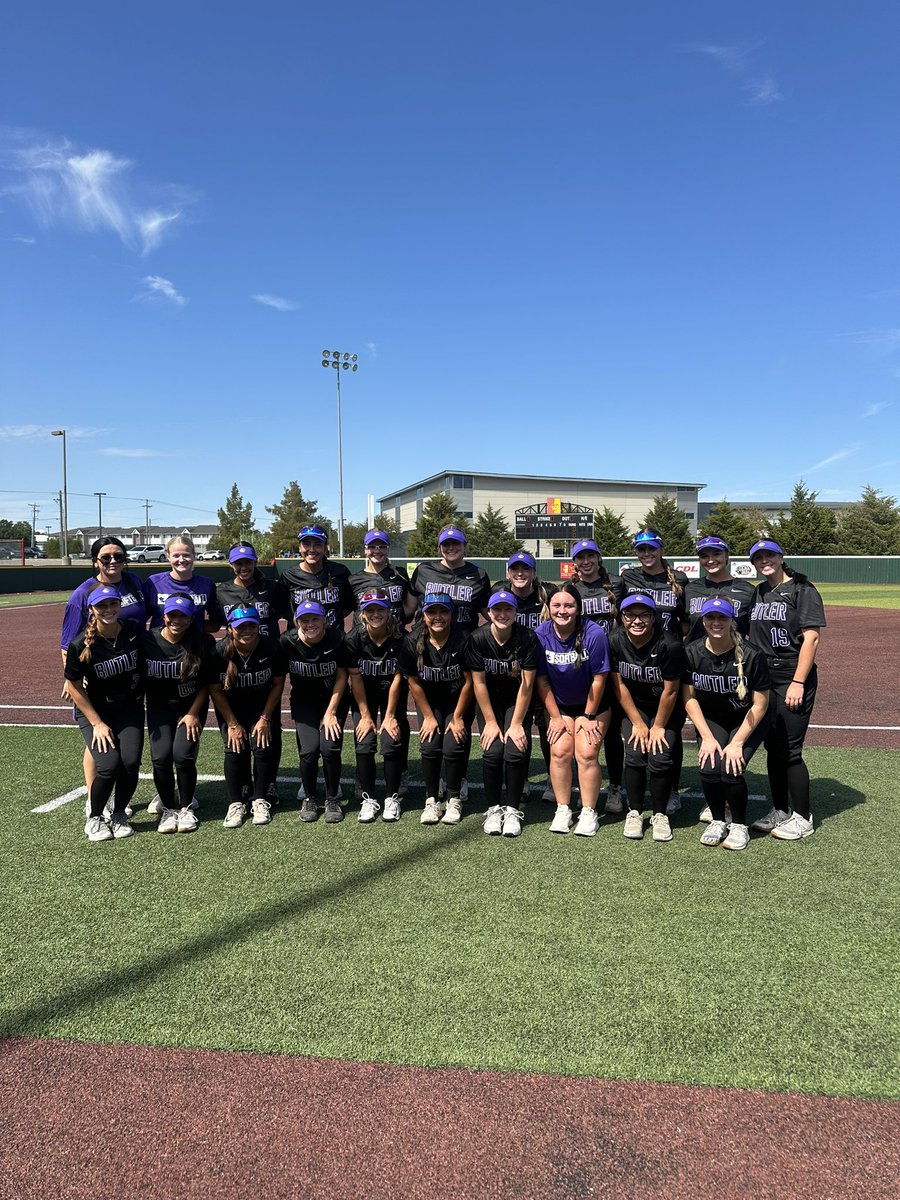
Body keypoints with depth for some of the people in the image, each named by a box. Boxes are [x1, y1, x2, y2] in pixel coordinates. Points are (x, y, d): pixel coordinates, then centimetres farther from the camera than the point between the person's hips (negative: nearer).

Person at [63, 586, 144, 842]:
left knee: (131, 761, -17)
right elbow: (75, 687, -8)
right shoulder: (81, 645, -18)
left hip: (130, 708, 2)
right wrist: (97, 723, -10)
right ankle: (94, 819, 6)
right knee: (109, 765, -20)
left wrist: (142, 697, 6)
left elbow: (144, 664, 9)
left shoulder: (134, 631, -11)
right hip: (94, 711, -2)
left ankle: (119, 816, 10)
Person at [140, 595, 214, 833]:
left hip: (191, 706, -1)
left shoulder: (202, 643, -13)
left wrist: (193, 713, -8)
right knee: (161, 756, -16)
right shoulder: (147, 640, -11)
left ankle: (186, 807, 8)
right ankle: (168, 808, 8)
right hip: (160, 707, 1)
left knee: (183, 755, -17)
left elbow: (206, 684, -3)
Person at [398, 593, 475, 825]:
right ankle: (431, 800, 4)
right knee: (429, 746, -15)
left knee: (453, 747, -16)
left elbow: (470, 681, -14)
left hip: (459, 702, -2)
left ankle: (454, 800, 6)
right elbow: (413, 682, -6)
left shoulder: (463, 640, -23)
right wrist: (429, 717, -5)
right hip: (429, 702, 2)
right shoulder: (412, 642, -16)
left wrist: (457, 717, -9)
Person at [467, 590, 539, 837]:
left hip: (518, 701, 0)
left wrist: (516, 724, -16)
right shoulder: (478, 638, -16)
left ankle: (513, 810, 3)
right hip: (490, 701, 1)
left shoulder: (527, 638, -19)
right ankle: (493, 808, 5)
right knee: (492, 751, -15)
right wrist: (490, 722, -11)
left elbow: (527, 685, -16)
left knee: (516, 751, -16)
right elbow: (479, 683, -11)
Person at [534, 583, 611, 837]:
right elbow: (541, 679, -8)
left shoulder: (594, 634, -23)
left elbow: (599, 679, -14)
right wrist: (555, 717, -4)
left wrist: (589, 717, -7)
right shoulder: (541, 634, -16)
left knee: (586, 754, -11)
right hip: (558, 704, 2)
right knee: (560, 751, -9)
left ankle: (588, 812, 4)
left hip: (592, 705, -2)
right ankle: (562, 810, 6)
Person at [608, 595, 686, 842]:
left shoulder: (669, 646, -27)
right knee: (635, 754, -14)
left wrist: (658, 727, -9)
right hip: (634, 707, 2)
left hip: (666, 710, -2)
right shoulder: (615, 641, -17)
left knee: (660, 757, -14)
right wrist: (638, 723, -8)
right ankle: (634, 812, 5)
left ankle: (660, 815, 7)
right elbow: (619, 685, -9)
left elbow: (670, 692, -17)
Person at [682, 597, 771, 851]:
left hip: (747, 721, -2)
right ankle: (717, 820, 9)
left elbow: (760, 704, -15)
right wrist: (707, 737, -12)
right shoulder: (692, 653, -14)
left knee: (730, 768, -21)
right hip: (711, 719, 2)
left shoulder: (750, 655, -22)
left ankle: (739, 825, 6)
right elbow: (689, 697, -5)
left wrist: (737, 742, -18)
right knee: (709, 767, -19)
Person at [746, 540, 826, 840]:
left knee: (789, 750, -5)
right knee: (772, 747, 12)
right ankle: (779, 811, 25)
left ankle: (803, 817, 11)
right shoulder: (757, 594, 14)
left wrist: (798, 682, -18)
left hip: (793, 679, -6)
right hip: (763, 679, 7)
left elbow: (811, 637, -12)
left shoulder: (802, 590, -6)